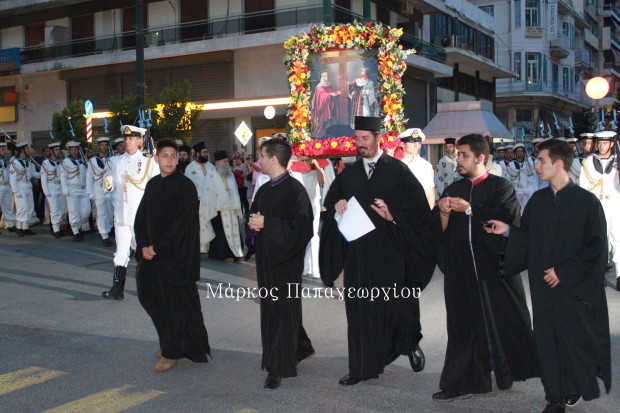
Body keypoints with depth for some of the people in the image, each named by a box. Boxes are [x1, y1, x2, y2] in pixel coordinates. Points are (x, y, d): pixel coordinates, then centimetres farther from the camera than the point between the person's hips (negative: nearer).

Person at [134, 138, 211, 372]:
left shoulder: (185, 186, -11)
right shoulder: (152, 184, 9)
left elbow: (183, 223, -16)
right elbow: (141, 217, 10)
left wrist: (158, 247, -15)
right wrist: (144, 245, -4)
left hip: (176, 254, -7)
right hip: (152, 252, 7)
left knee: (174, 301, 0)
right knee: (148, 294, 12)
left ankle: (171, 352, 13)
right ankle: (169, 340, 32)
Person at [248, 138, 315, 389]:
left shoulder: (294, 189, -13)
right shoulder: (264, 190, 12)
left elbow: (301, 225, -21)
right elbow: (253, 216, 20)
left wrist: (266, 223, -20)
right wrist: (253, 223, -4)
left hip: (285, 260, -8)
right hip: (265, 259, 8)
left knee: (282, 310, -1)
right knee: (270, 309, 15)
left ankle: (278, 368, 8)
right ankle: (298, 348, 33)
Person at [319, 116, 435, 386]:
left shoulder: (398, 171, -2)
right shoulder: (348, 174, 11)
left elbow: (418, 208, -4)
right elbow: (329, 203, 17)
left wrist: (393, 216, -18)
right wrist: (337, 207, -4)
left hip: (390, 254, -3)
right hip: (358, 253, 4)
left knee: (396, 304, 3)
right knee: (360, 310, 5)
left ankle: (411, 343, 34)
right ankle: (362, 367, 15)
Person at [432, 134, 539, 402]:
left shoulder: (501, 187, -1)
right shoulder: (453, 190, 13)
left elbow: (508, 219, -19)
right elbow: (440, 230, 7)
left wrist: (469, 209, -18)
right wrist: (443, 212, -13)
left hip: (494, 266, -4)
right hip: (461, 268, 4)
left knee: (503, 321, 5)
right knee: (465, 324, 5)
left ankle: (507, 372, 24)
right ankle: (462, 383, 11)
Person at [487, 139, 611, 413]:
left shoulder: (586, 201, -9)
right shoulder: (537, 200, 6)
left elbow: (596, 247, -9)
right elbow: (527, 239, 11)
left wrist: (564, 271, -13)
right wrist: (508, 230, -6)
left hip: (576, 287, -4)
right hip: (543, 286, 4)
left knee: (576, 337, 6)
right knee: (549, 339, 7)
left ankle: (576, 388, 29)